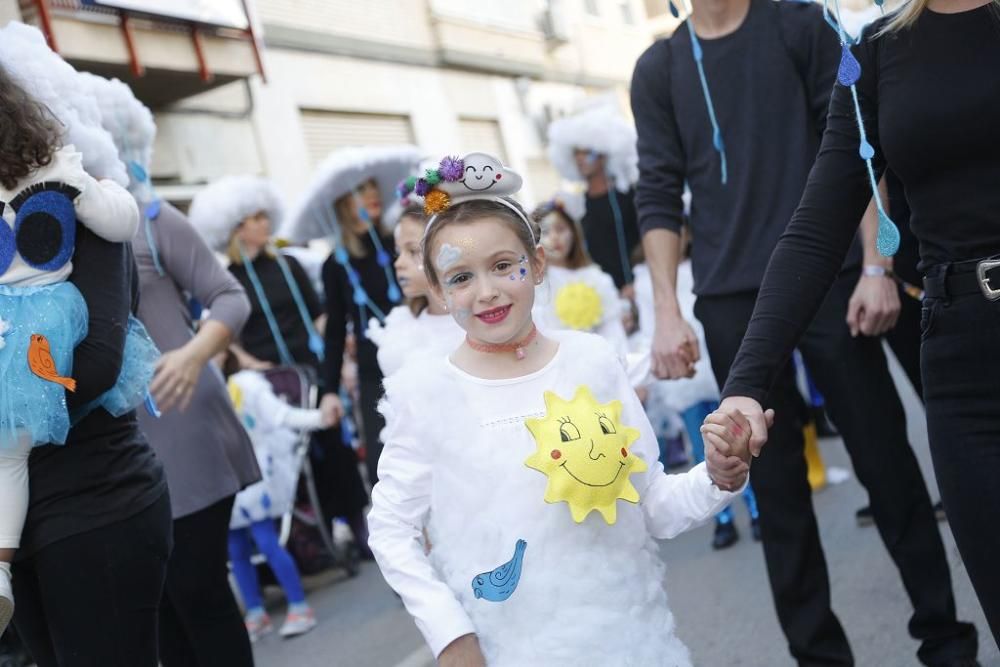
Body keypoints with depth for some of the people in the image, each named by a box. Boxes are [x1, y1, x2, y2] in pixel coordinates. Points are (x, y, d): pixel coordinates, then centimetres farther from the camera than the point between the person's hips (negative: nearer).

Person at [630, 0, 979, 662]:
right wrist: (668, 311, -4)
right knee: (776, 485, 4)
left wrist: (875, 267, -7)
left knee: (885, 460, 3)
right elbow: (659, 196, 5)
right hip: (731, 299, 1)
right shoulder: (658, 68, 9)